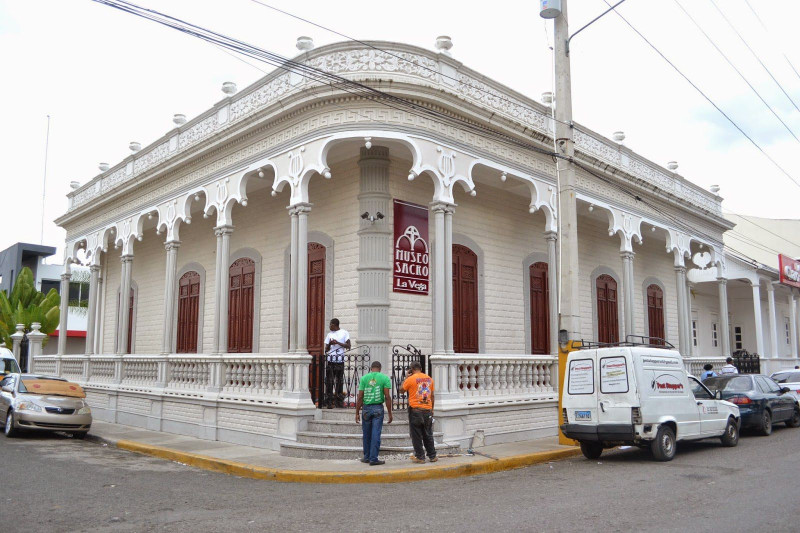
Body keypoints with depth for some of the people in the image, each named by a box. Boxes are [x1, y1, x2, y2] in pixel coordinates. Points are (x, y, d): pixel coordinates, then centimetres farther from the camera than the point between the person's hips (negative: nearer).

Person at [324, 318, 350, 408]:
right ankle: (329, 402, -1)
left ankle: (338, 401, 8)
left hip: (340, 360, -2)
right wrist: (330, 344, -7)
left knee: (339, 381, 0)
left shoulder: (344, 333, 7)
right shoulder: (329, 334, 17)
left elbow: (348, 346, -2)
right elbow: (326, 350, 13)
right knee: (329, 381, -3)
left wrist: (338, 343, -10)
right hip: (330, 360, 2)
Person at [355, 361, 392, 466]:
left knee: (366, 434, 12)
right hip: (378, 408, -1)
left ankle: (367, 457, 21)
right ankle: (373, 459, 2)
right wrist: (390, 413, -2)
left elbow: (360, 397, 0)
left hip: (366, 408, 1)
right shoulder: (385, 378, -1)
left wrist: (357, 413, 5)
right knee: (376, 434, 1)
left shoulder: (364, 378, 3)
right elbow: (387, 397, -7)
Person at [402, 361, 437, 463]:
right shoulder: (429, 379, 6)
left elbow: (402, 389, 6)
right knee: (428, 435, 13)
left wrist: (406, 378, 15)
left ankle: (420, 457, 5)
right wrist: (431, 409, 19)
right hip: (427, 410, 4)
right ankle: (432, 456, 17)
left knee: (417, 436, 3)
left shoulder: (410, 379, -8)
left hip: (415, 410, -4)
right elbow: (432, 396, 11)